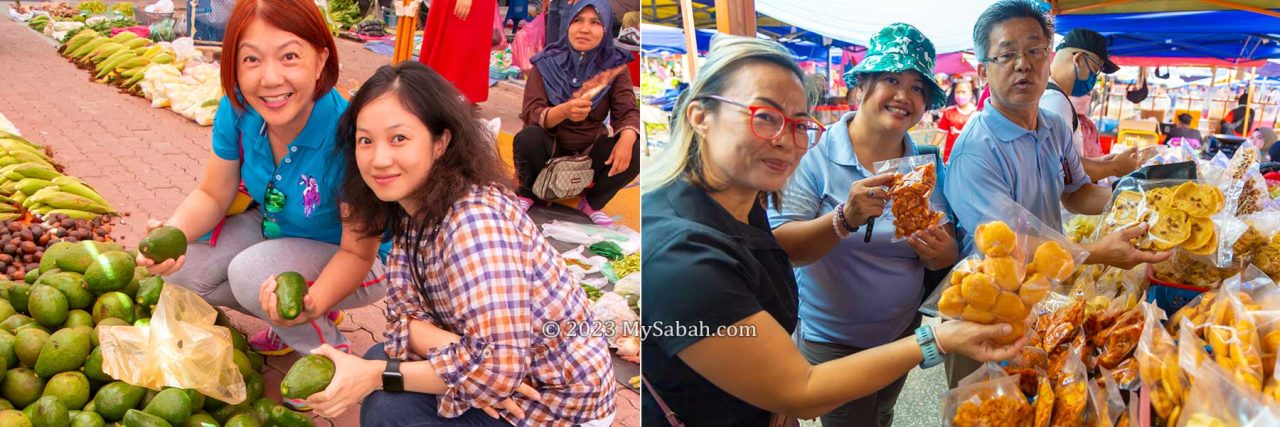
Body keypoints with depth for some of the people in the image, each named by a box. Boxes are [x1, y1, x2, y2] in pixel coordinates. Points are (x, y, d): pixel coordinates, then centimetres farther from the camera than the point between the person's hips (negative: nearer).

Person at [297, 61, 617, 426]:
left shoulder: (476, 220, -28)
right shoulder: (410, 209, 0)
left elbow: (498, 365, -32)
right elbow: (406, 313, -2)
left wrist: (375, 376, -23)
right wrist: (455, 352, -23)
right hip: (505, 384, 8)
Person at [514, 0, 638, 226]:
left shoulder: (614, 64, -9)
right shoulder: (547, 62, -14)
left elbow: (628, 111, -15)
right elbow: (530, 114, -22)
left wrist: (627, 138, -39)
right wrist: (563, 111, -44)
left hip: (591, 149, 2)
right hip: (551, 146, -2)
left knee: (634, 151, -25)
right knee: (527, 138, -34)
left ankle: (592, 202, 1)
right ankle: (528, 194, -2)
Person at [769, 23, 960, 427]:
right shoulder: (814, 156, -18)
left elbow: (947, 253, 1)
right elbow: (782, 248, -25)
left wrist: (941, 252, -23)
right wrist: (845, 218, -42)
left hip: (903, 332, 5)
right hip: (831, 343, -5)